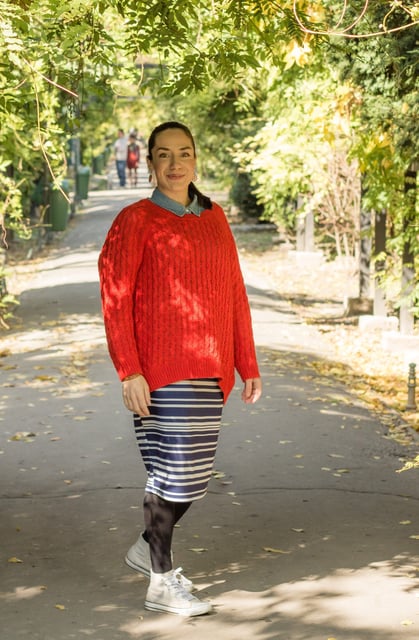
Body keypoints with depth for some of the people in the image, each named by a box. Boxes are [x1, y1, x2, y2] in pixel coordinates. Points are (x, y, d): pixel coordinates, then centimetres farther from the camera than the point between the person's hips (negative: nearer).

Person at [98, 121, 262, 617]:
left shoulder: (214, 218, 12)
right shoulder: (135, 221, -4)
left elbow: (235, 296, 14)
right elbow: (115, 300, -8)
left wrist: (247, 366, 12)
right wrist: (129, 373, -15)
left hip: (208, 371, 6)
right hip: (161, 370, -6)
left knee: (192, 472, 11)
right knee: (177, 470, -5)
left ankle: (148, 547, 34)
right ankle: (162, 584, 9)